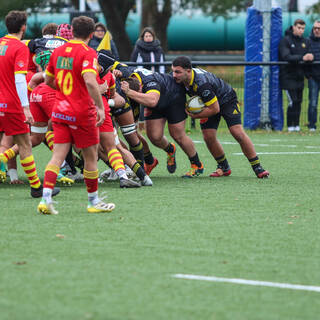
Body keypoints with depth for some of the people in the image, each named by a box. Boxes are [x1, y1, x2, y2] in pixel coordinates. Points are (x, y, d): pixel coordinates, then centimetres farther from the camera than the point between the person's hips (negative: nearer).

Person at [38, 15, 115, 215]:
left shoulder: (58, 51, 8)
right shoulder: (87, 53, -13)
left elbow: (48, 81, 18)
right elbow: (90, 81, -27)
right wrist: (100, 106, -24)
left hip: (60, 110, 6)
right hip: (82, 112, -6)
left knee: (58, 156, 2)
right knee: (91, 157, 8)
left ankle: (46, 199, -10)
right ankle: (93, 202, 18)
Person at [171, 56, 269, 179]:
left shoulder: (201, 84, -41)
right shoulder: (181, 79, -19)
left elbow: (215, 109, -31)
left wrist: (195, 116, -23)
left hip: (227, 100, -7)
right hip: (207, 103, 7)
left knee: (237, 133, -17)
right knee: (208, 136, -7)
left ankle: (257, 167, -8)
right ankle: (224, 167, 13)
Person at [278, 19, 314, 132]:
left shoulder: (305, 42, 12)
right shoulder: (285, 41, -7)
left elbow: (307, 56, 11)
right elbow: (286, 57, -20)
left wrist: (310, 57, -15)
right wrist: (302, 58, -31)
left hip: (300, 76, 6)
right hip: (288, 77, -6)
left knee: (298, 101, 5)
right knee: (293, 101, -11)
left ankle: (296, 124, 11)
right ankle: (290, 126, -4)